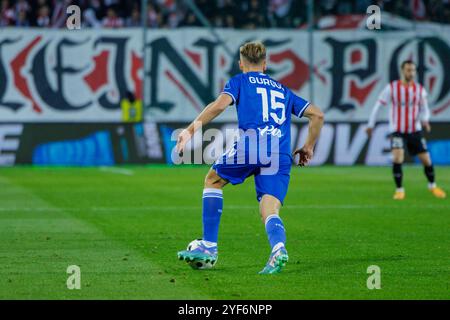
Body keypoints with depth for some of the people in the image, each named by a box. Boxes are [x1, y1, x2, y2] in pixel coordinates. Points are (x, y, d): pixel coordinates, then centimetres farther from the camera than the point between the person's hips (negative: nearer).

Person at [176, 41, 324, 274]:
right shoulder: (282, 90, 31)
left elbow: (220, 105, -2)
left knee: (213, 180, 21)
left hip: (250, 144, -3)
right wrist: (308, 147, 35)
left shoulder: (240, 81, 18)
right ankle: (278, 247, -35)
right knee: (270, 212, 0)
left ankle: (209, 247, 14)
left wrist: (191, 130, -3)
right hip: (281, 155, 3)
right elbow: (317, 115, 26)